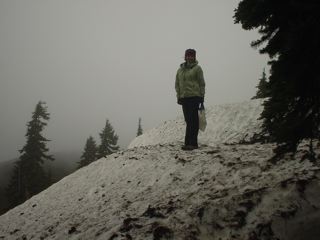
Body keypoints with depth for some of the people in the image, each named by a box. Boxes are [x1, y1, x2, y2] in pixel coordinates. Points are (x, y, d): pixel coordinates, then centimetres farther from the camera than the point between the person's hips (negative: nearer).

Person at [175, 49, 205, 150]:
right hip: (184, 98, 5)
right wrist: (179, 97, 6)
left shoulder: (197, 68, 2)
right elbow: (177, 84, 17)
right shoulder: (180, 70, 15)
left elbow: (202, 84, 0)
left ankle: (190, 143, -8)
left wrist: (202, 97, -5)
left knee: (193, 120, -7)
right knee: (188, 120, 4)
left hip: (194, 97, -5)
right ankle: (192, 143, 9)